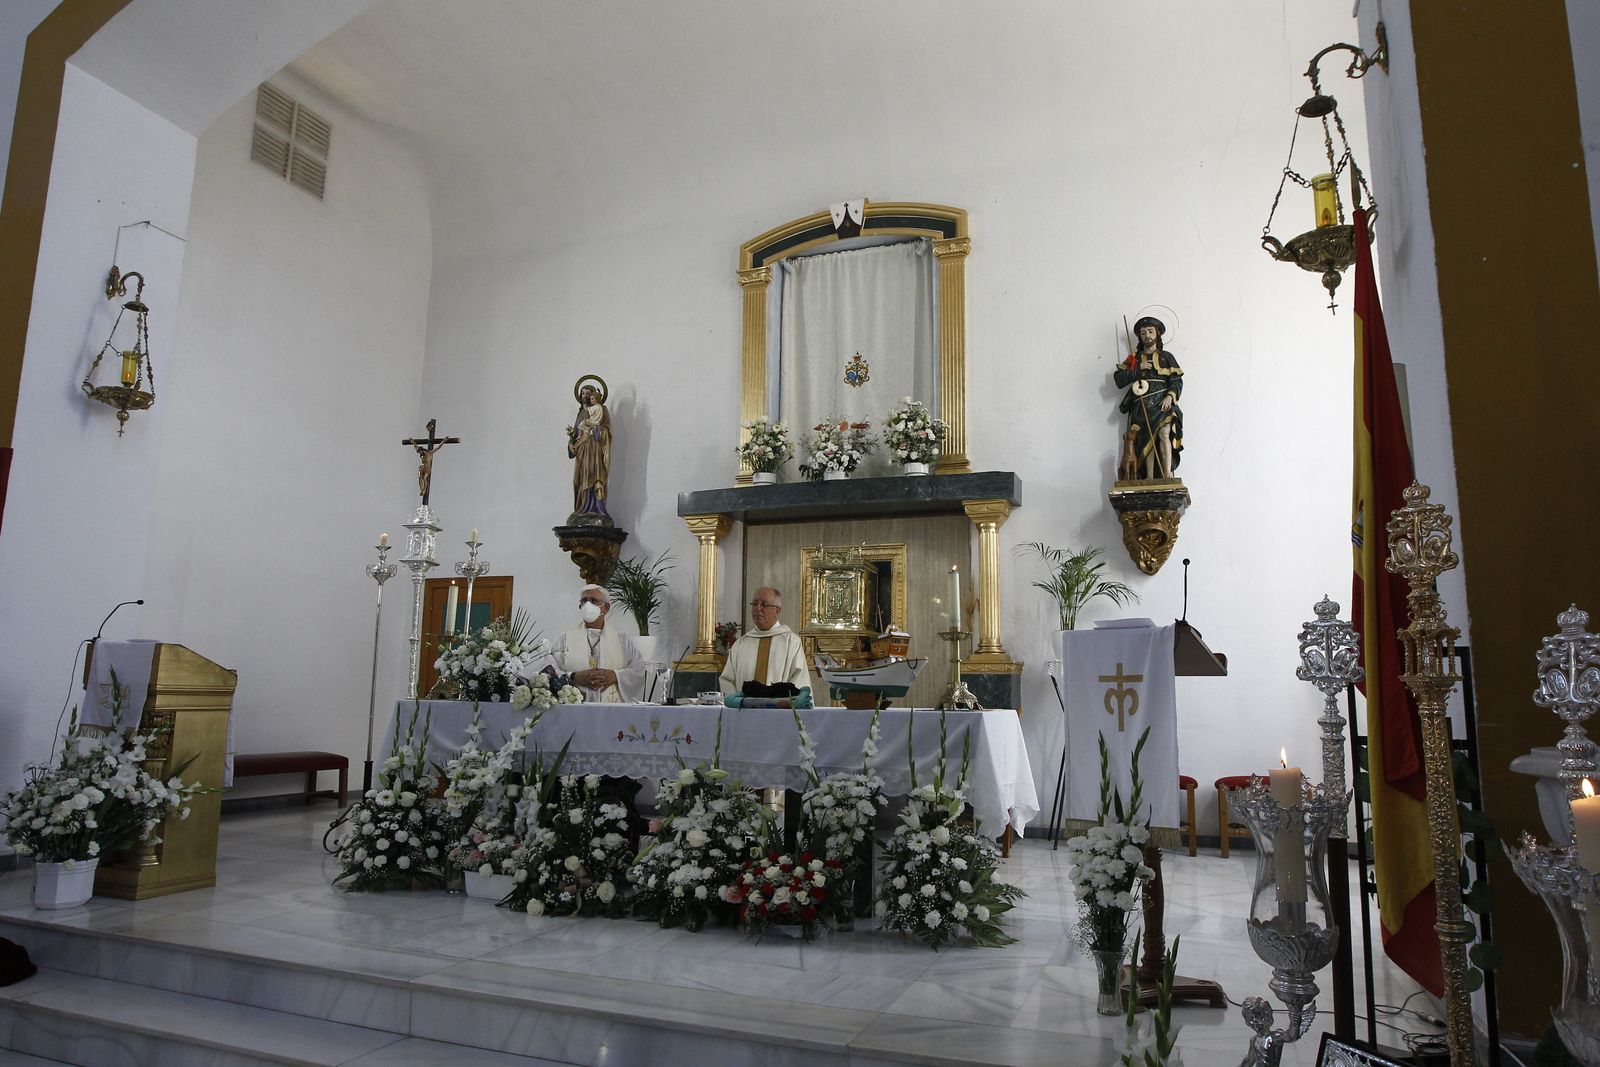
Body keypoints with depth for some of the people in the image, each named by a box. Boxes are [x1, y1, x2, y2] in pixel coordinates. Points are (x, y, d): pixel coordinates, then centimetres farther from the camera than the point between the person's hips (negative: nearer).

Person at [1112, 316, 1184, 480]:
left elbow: (1177, 380, 6)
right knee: (1148, 440, -10)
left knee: (1164, 433, -24)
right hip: (1142, 406, 1)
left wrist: (1170, 396, -12)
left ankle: (1168, 475, -28)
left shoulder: (1166, 357, 15)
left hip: (1162, 403, -1)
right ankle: (1149, 479, -13)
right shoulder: (1134, 359, 19)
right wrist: (1138, 369, -4)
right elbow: (1118, 380, 7)